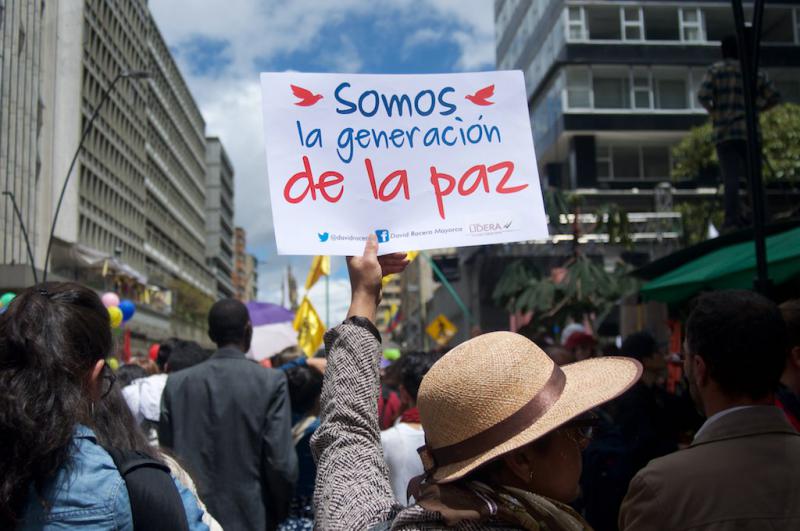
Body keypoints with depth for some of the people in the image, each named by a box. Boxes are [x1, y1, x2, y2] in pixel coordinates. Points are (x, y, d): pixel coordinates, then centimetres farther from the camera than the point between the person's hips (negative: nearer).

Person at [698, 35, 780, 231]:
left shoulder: (716, 70, 2)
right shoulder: (755, 72, 12)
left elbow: (702, 95, -11)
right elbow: (774, 97, 9)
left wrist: (712, 110, 7)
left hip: (725, 132, -2)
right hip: (750, 131, 3)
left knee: (731, 177, -8)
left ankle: (732, 219, -18)